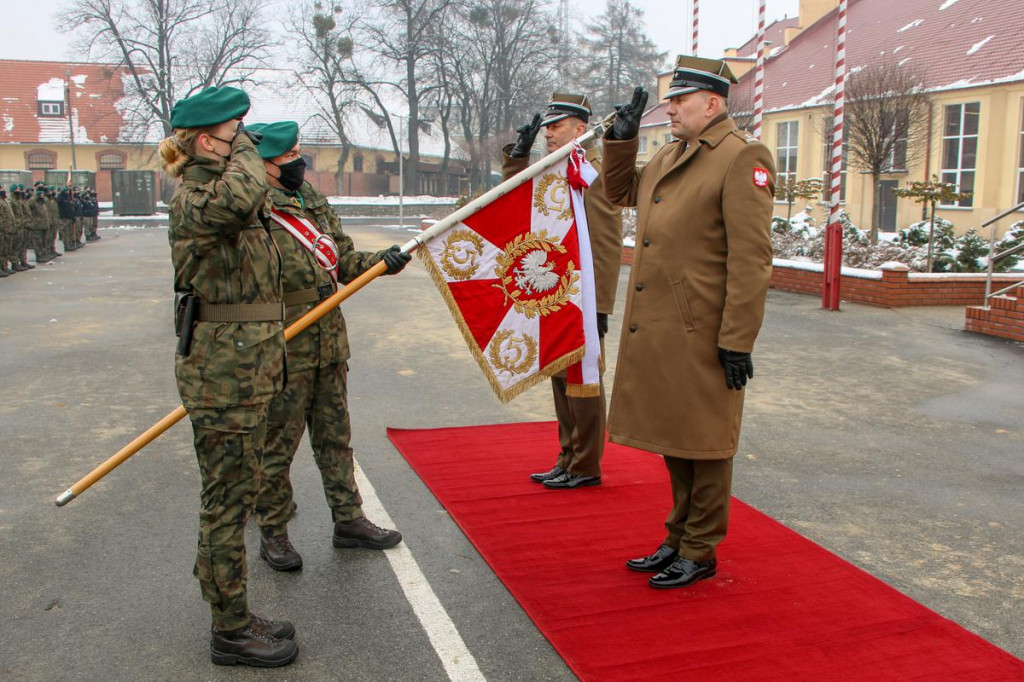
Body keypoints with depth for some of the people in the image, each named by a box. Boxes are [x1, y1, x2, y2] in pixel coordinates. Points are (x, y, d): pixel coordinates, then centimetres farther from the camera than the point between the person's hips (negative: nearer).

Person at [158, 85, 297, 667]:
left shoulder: (221, 194, 18)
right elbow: (242, 196, -41)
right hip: (224, 373, -10)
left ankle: (235, 617, 30)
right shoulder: (193, 200, -15)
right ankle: (231, 631, 14)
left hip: (247, 368, 10)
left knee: (237, 495, 17)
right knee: (228, 499, 0)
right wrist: (243, 150, -19)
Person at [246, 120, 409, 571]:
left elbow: (343, 259, 16)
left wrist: (380, 261, -3)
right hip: (282, 348, -7)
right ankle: (273, 534, 19)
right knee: (277, 444, 4)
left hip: (330, 343, 8)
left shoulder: (315, 203, 14)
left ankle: (349, 520, 27)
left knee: (335, 436, 15)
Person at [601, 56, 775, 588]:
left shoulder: (742, 158, -11)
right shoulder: (669, 156, 15)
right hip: (656, 332, 8)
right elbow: (619, 191, 32)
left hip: (701, 337, -8)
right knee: (672, 442, 18)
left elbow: (751, 259, -17)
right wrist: (622, 136, 16)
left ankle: (701, 552, 20)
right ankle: (678, 539, 33)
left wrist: (737, 341, -19)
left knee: (704, 445, 6)